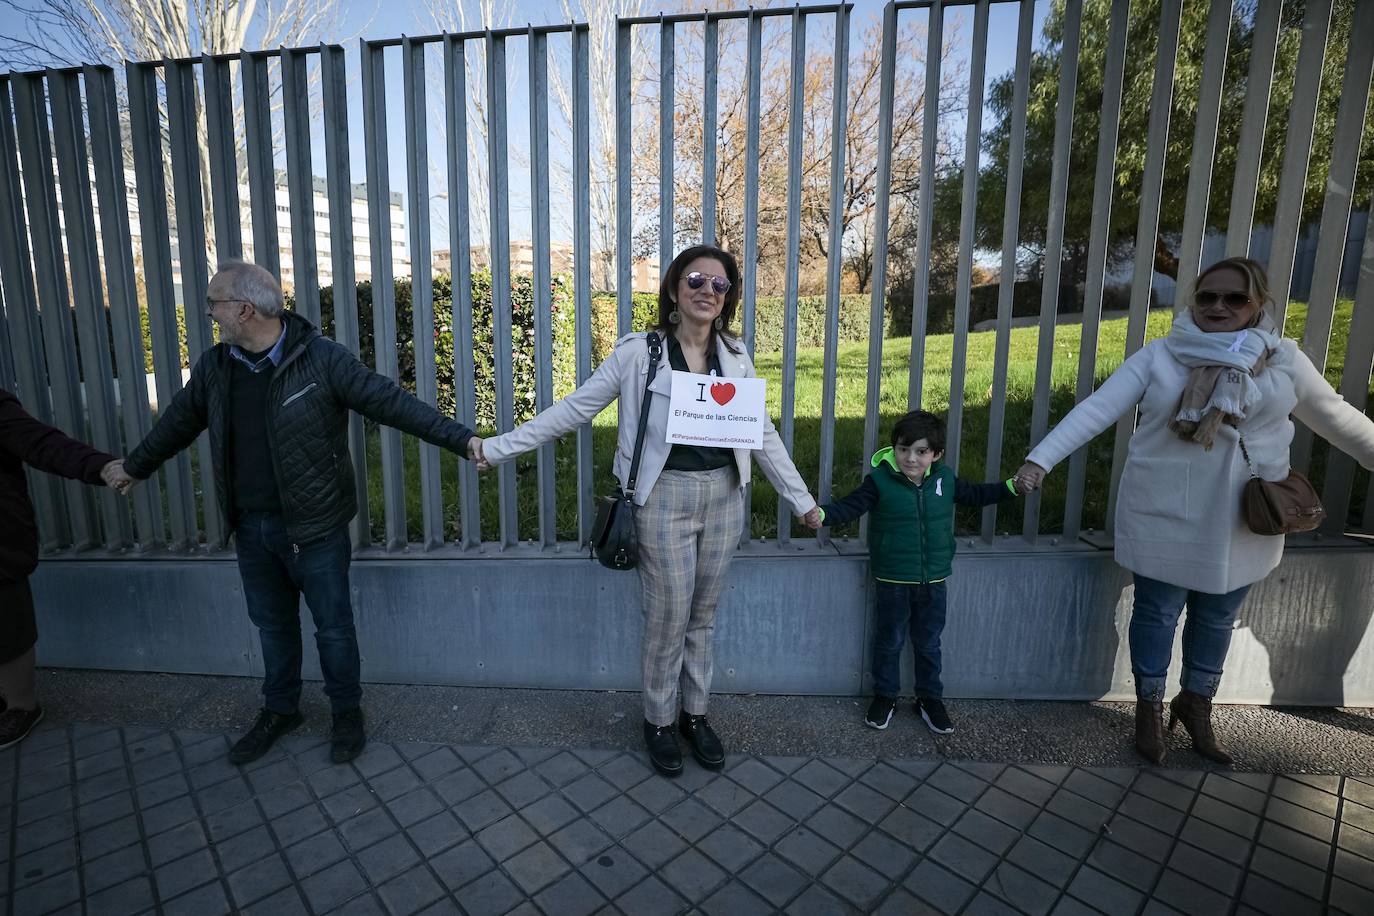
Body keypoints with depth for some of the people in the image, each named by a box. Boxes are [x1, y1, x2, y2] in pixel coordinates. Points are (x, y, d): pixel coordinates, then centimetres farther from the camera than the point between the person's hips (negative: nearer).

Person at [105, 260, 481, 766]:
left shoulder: (321, 358, -15)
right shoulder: (214, 367, 4)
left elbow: (390, 401, -19)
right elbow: (178, 422, 21)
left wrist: (462, 438, -26)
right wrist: (135, 466, 35)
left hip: (315, 527, -5)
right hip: (251, 528, 6)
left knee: (333, 625, 8)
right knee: (272, 624, 20)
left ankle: (347, 712, 28)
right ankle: (280, 710, 40)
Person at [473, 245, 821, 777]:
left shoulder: (735, 356, 5)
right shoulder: (639, 352, -7)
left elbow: (763, 433, 10)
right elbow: (574, 409, -4)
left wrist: (801, 499, 12)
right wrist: (498, 447, -7)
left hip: (724, 497, 4)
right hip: (666, 497, -4)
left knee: (703, 615, 16)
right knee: (668, 619, 6)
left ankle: (695, 714, 36)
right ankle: (659, 721, 30)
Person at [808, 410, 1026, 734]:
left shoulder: (945, 478, -1)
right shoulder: (880, 480, -14)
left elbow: (975, 495, 16)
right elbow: (850, 506, -18)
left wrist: (1012, 486, 11)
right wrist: (823, 514, -36)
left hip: (933, 581, 3)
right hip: (892, 582, -3)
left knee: (928, 643, 17)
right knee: (889, 641, 13)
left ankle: (930, 698, 35)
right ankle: (885, 696, 31)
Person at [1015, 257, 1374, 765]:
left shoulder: (1283, 358, 0)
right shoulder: (1158, 356, -7)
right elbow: (1098, 409, -15)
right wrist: (1041, 457, -23)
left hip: (1241, 522, 3)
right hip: (1163, 516, -2)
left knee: (1217, 616, 18)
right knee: (1156, 612, 10)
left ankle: (1196, 704, 40)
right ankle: (1150, 707, 30)